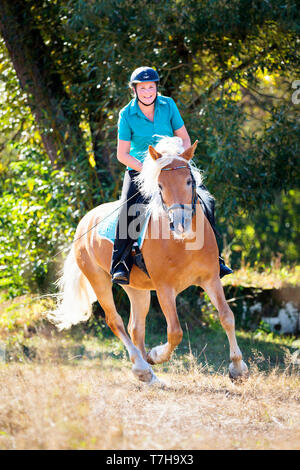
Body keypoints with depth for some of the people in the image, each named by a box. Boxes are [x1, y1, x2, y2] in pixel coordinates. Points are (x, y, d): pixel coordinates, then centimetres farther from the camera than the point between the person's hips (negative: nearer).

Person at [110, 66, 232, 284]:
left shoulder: (168, 105, -2)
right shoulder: (127, 115, -9)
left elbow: (185, 139, 5)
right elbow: (122, 155, -7)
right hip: (139, 170, -2)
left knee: (206, 201, -15)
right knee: (129, 209, -30)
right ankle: (120, 266, -23)